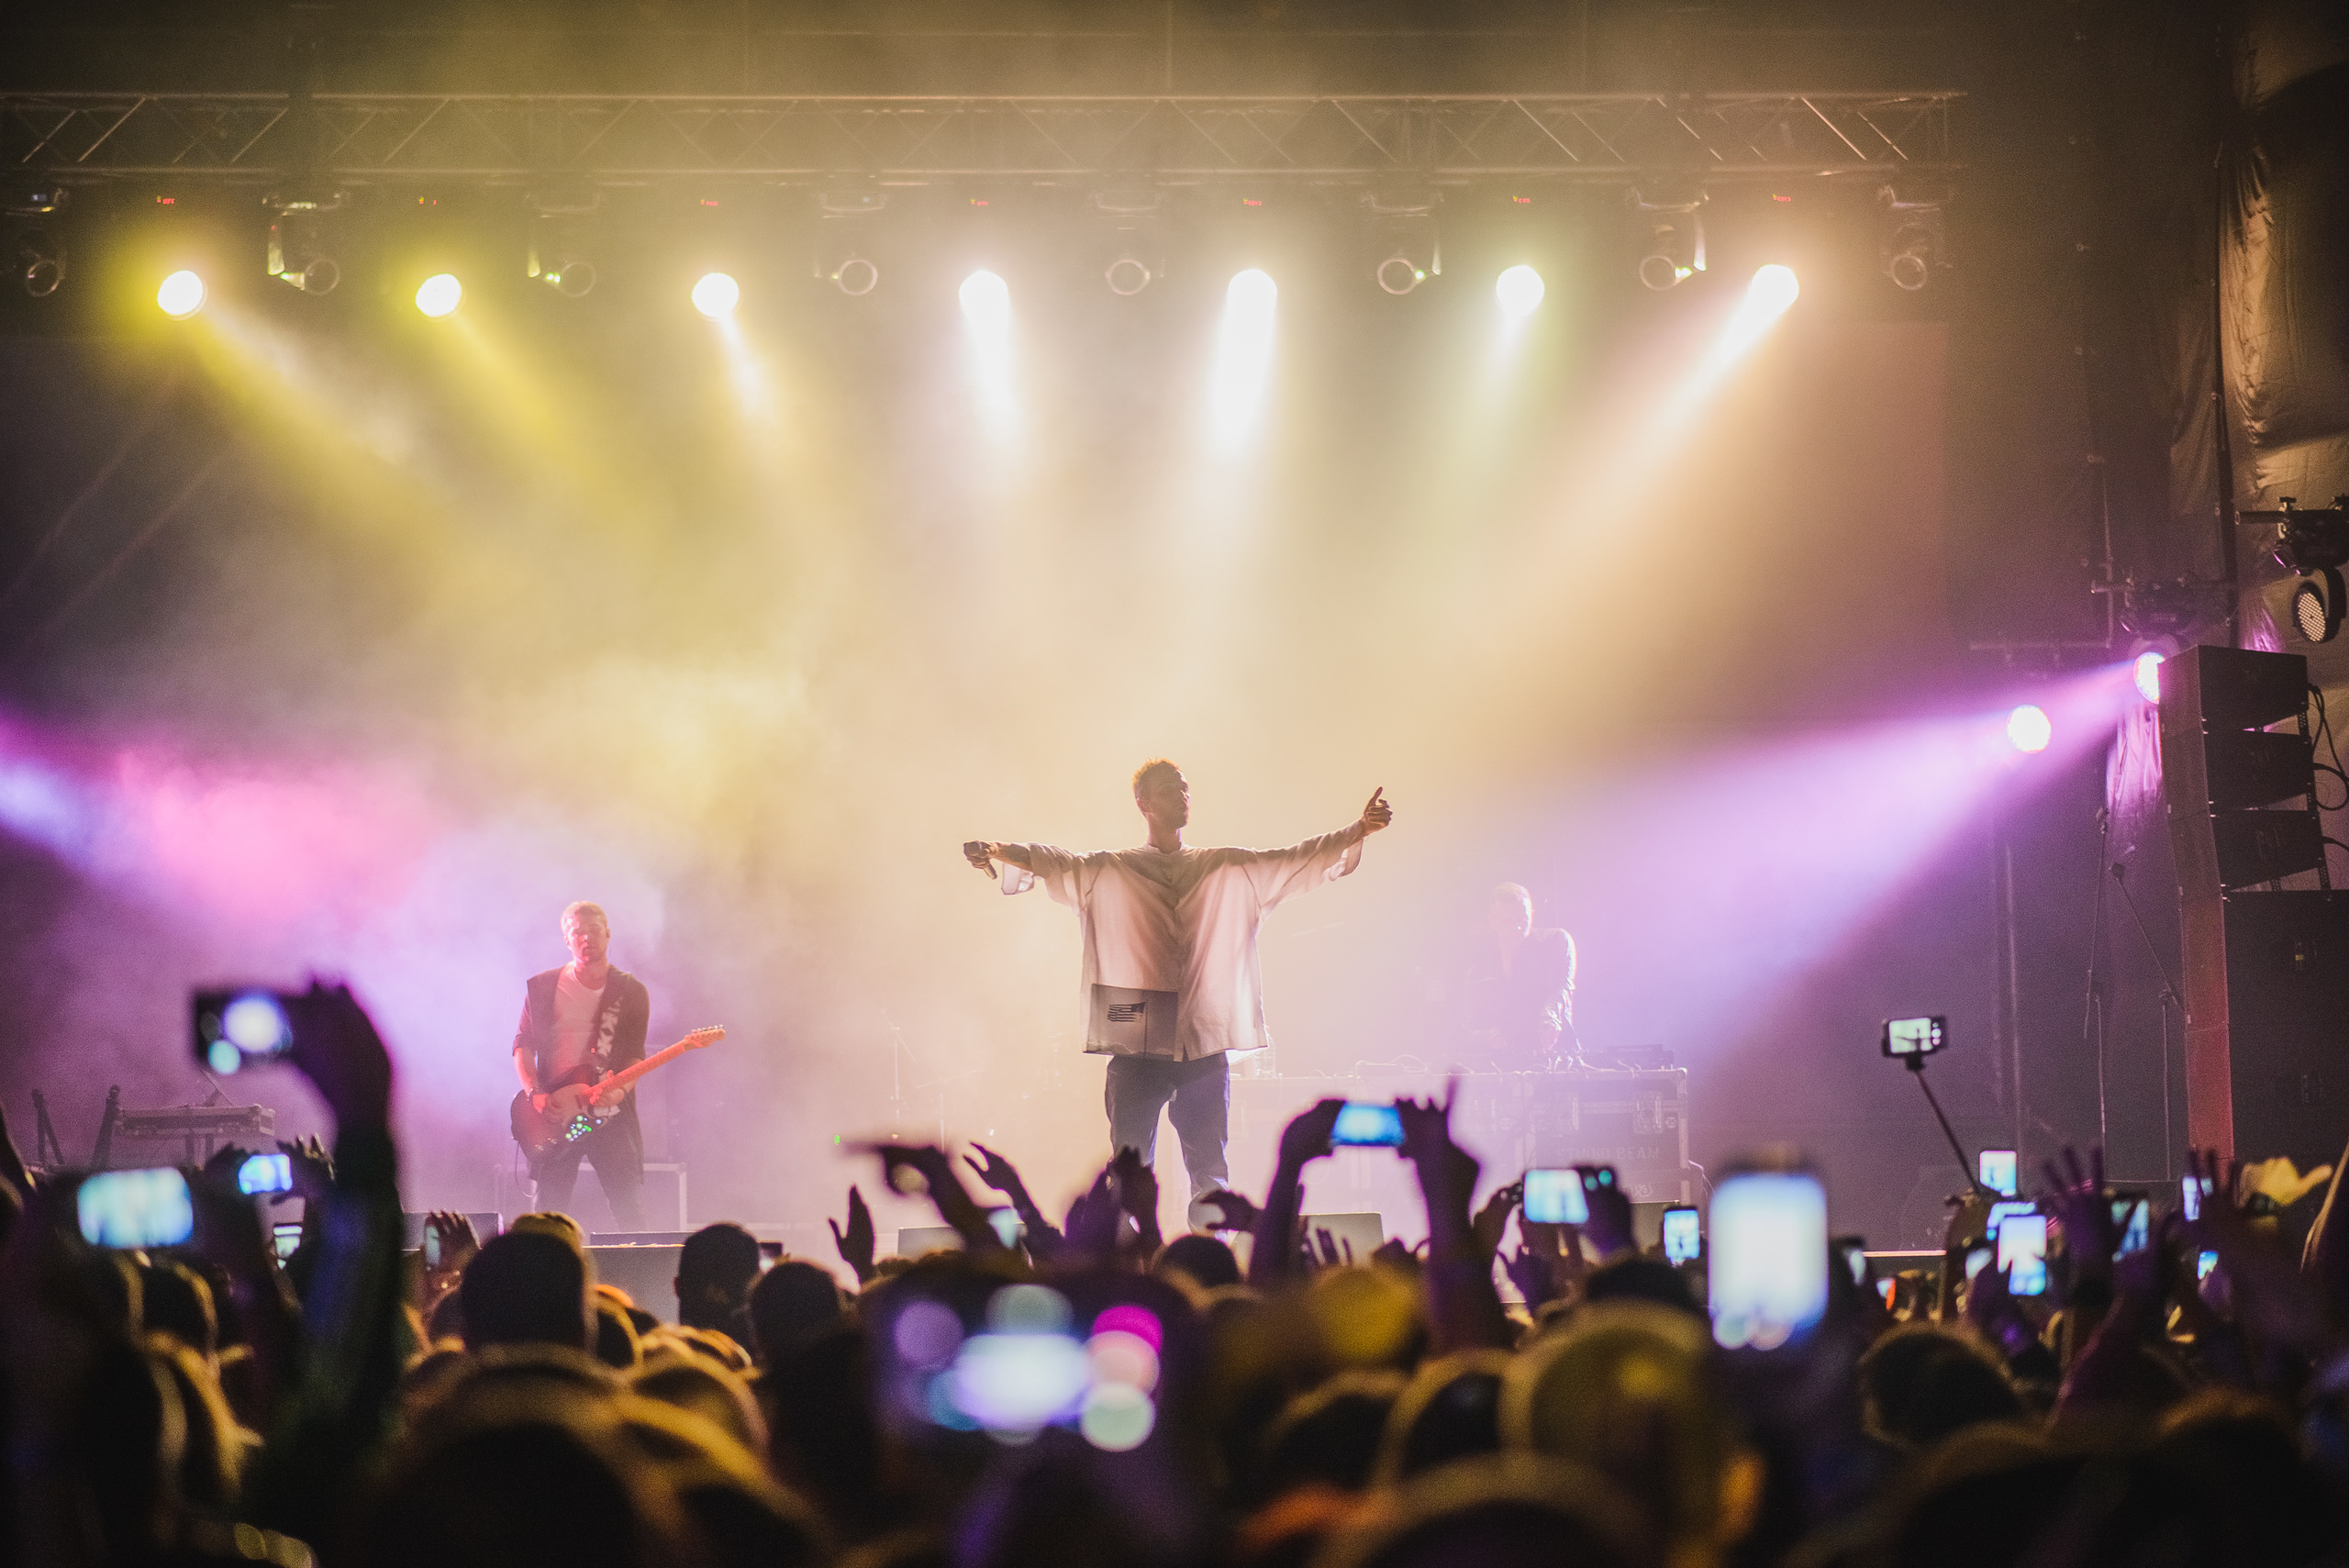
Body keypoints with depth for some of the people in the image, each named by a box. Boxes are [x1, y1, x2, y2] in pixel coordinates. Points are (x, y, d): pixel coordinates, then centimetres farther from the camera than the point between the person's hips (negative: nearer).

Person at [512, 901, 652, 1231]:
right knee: (549, 1215, -3)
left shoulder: (631, 991, 7)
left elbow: (636, 1055, 4)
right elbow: (522, 1045, 8)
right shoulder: (541, 988, 8)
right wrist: (535, 1093, -8)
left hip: (611, 1113, 0)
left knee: (630, 1213, -7)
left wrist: (618, 1088, -16)